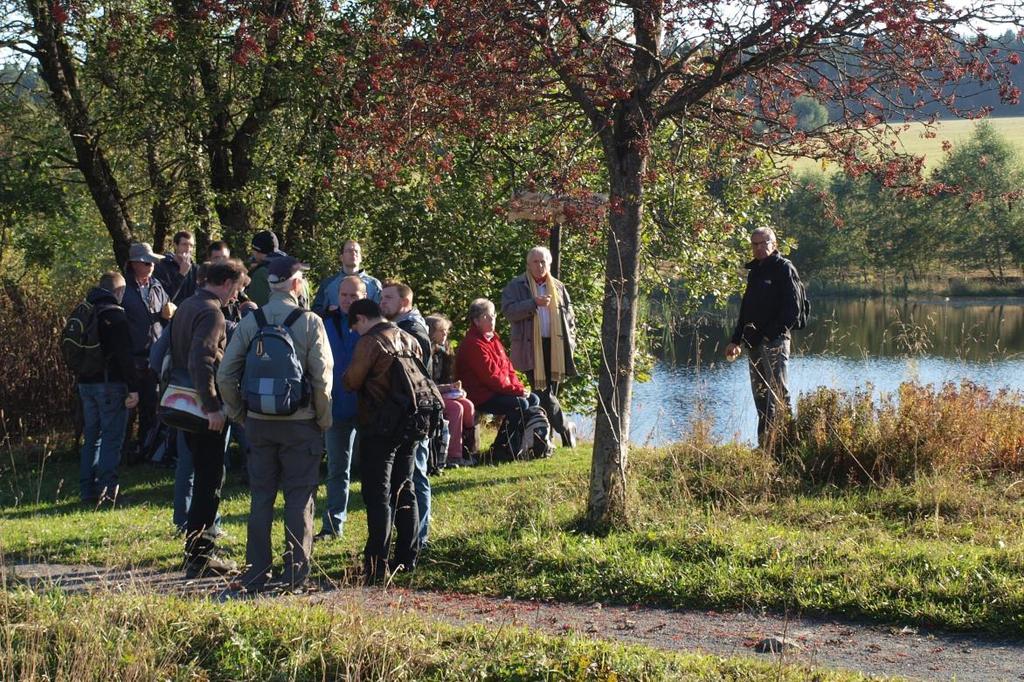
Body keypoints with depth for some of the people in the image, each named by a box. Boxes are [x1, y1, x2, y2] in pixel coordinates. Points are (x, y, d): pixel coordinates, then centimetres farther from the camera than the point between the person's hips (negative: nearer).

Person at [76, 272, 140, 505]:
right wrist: (133, 387, -16)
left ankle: (87, 490, 14)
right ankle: (106, 490, -7)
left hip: (86, 383, 7)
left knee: (91, 437, 13)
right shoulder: (115, 315, -12)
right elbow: (125, 355, -17)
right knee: (112, 438, -3)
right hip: (110, 383, -7)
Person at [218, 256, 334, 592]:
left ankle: (256, 573, 11)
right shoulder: (310, 323, -8)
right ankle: (296, 573, 4)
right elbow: (322, 378, -11)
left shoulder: (250, 322, 1)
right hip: (300, 423, -3)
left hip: (259, 422, 3)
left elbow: (225, 375, 0)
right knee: (299, 498, 4)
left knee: (261, 497, 10)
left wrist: (239, 414, 11)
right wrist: (323, 420, 1)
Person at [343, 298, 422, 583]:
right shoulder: (409, 340, 11)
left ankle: (378, 565, -8)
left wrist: (346, 374, 11)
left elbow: (352, 381, -10)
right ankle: (407, 558, 19)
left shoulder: (370, 341, -13)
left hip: (379, 428, -7)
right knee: (404, 491, 16)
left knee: (378, 495, -5)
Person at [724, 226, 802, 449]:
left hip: (774, 341, -8)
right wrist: (736, 340, 19)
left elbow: (792, 308, -13)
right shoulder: (754, 270, 19)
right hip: (754, 343, 8)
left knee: (779, 395, -11)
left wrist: (771, 334, -19)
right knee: (760, 397, 9)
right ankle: (764, 445, 12)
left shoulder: (784, 268, -5)